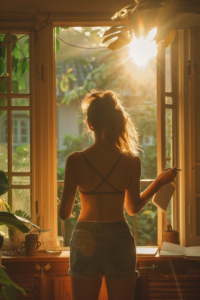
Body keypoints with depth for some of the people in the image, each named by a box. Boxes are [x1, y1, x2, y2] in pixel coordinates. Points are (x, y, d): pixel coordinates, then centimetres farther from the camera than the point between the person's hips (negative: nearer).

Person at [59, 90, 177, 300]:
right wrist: (159, 182, 19)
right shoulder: (131, 162, -6)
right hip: (119, 241, 0)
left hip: (85, 242, 0)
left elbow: (64, 213, -4)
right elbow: (133, 208, 6)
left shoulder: (75, 161, -9)